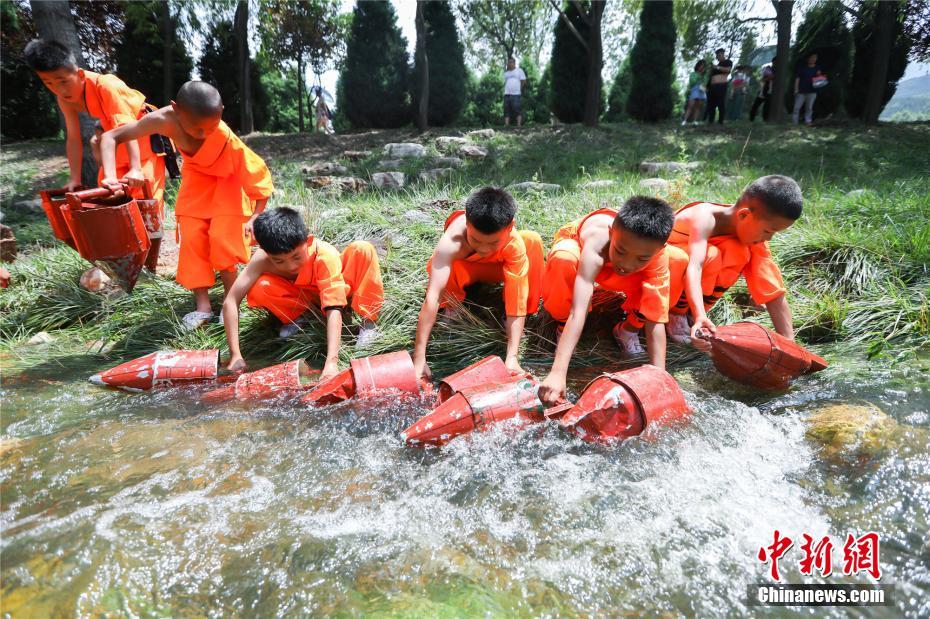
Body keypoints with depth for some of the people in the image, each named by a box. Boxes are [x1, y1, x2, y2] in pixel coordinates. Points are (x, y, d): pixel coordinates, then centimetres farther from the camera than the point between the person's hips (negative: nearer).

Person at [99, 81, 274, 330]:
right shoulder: (165, 120, -31)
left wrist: (256, 216, -29)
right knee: (192, 239, -4)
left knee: (221, 238, -15)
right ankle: (203, 306, 1)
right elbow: (110, 138, -23)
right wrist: (110, 177, -39)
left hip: (226, 183, -3)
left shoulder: (227, 139, -37)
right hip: (196, 181, 3)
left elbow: (259, 175, -26)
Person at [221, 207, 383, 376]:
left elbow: (333, 308, -44)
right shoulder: (262, 259, -31)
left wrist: (332, 361, -54)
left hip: (332, 288, -2)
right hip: (303, 297, 2)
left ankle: (367, 322, -19)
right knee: (258, 290, -29)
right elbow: (230, 302, -31)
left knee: (363, 249, -31)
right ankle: (298, 317, 1)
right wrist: (235, 355, -38)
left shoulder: (325, 254, -38)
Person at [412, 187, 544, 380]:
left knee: (532, 241, -29)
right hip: (461, 266, -1)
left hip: (497, 267, 1)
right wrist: (419, 359, -54)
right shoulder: (451, 242, -45)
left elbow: (517, 300, -38)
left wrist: (512, 357, -47)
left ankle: (530, 311, -11)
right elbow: (432, 297, -50)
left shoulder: (515, 245, -38)